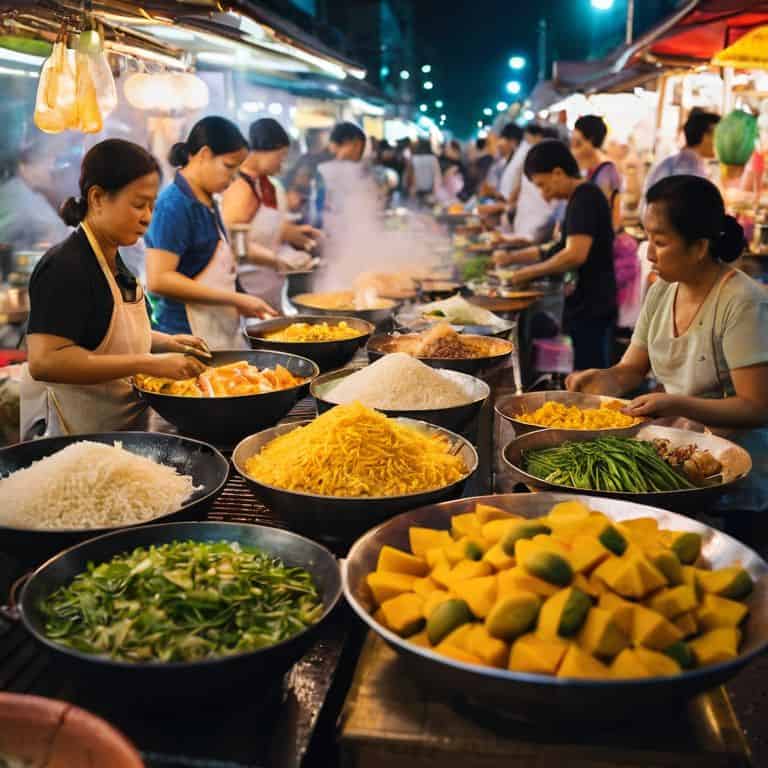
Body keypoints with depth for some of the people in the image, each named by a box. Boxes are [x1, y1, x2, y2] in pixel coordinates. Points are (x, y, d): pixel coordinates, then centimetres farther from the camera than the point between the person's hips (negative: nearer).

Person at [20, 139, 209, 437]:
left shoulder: (111, 259, 7)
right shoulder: (65, 267, -22)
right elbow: (44, 361, -31)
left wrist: (165, 342, 6)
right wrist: (148, 363, -31)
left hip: (120, 429, 9)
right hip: (74, 434, -9)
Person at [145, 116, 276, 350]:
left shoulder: (208, 202, 11)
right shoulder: (174, 204, -13)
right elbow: (159, 280, -20)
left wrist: (239, 302, 7)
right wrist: (235, 299, -17)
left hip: (221, 335, 8)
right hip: (188, 337, -8)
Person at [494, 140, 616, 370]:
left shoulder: (584, 199, -14)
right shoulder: (583, 198, 16)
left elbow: (575, 254, -26)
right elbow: (562, 249, 24)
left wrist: (530, 272, -13)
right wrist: (512, 257, 17)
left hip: (590, 309, -10)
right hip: (590, 307, 10)